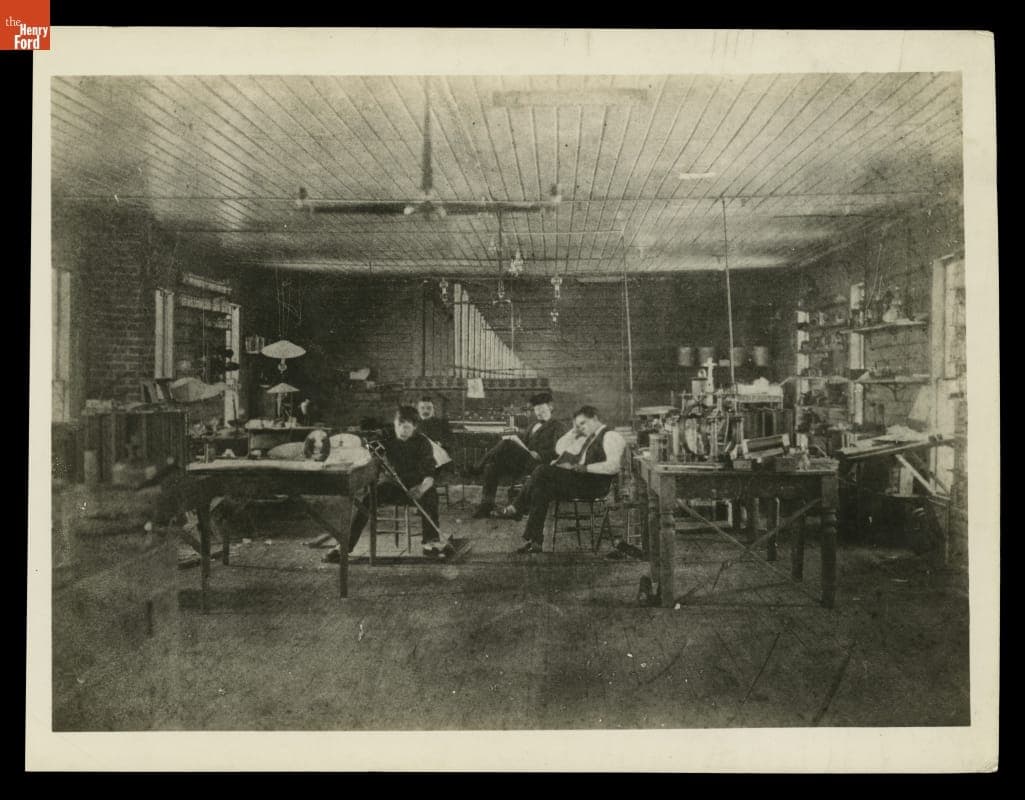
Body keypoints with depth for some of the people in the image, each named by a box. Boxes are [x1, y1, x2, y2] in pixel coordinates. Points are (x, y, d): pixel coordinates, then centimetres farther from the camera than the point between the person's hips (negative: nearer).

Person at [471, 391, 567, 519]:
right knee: (492, 467, -19)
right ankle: (487, 505, -17)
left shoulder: (558, 427, 9)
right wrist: (517, 433, 1)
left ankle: (476, 468, -19)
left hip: (536, 464, -7)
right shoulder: (533, 426, 32)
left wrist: (539, 455, -15)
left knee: (506, 444, -30)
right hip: (522, 463, 7)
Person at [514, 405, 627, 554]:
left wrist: (584, 468, -17)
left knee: (542, 472, -20)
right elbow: (560, 448, 30)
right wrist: (574, 431, 19)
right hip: (578, 481, 8)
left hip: (594, 485, -8)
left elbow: (613, 466, -16)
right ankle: (536, 542, -17)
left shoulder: (610, 436, -1)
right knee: (543, 489, -17)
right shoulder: (588, 438, 27)